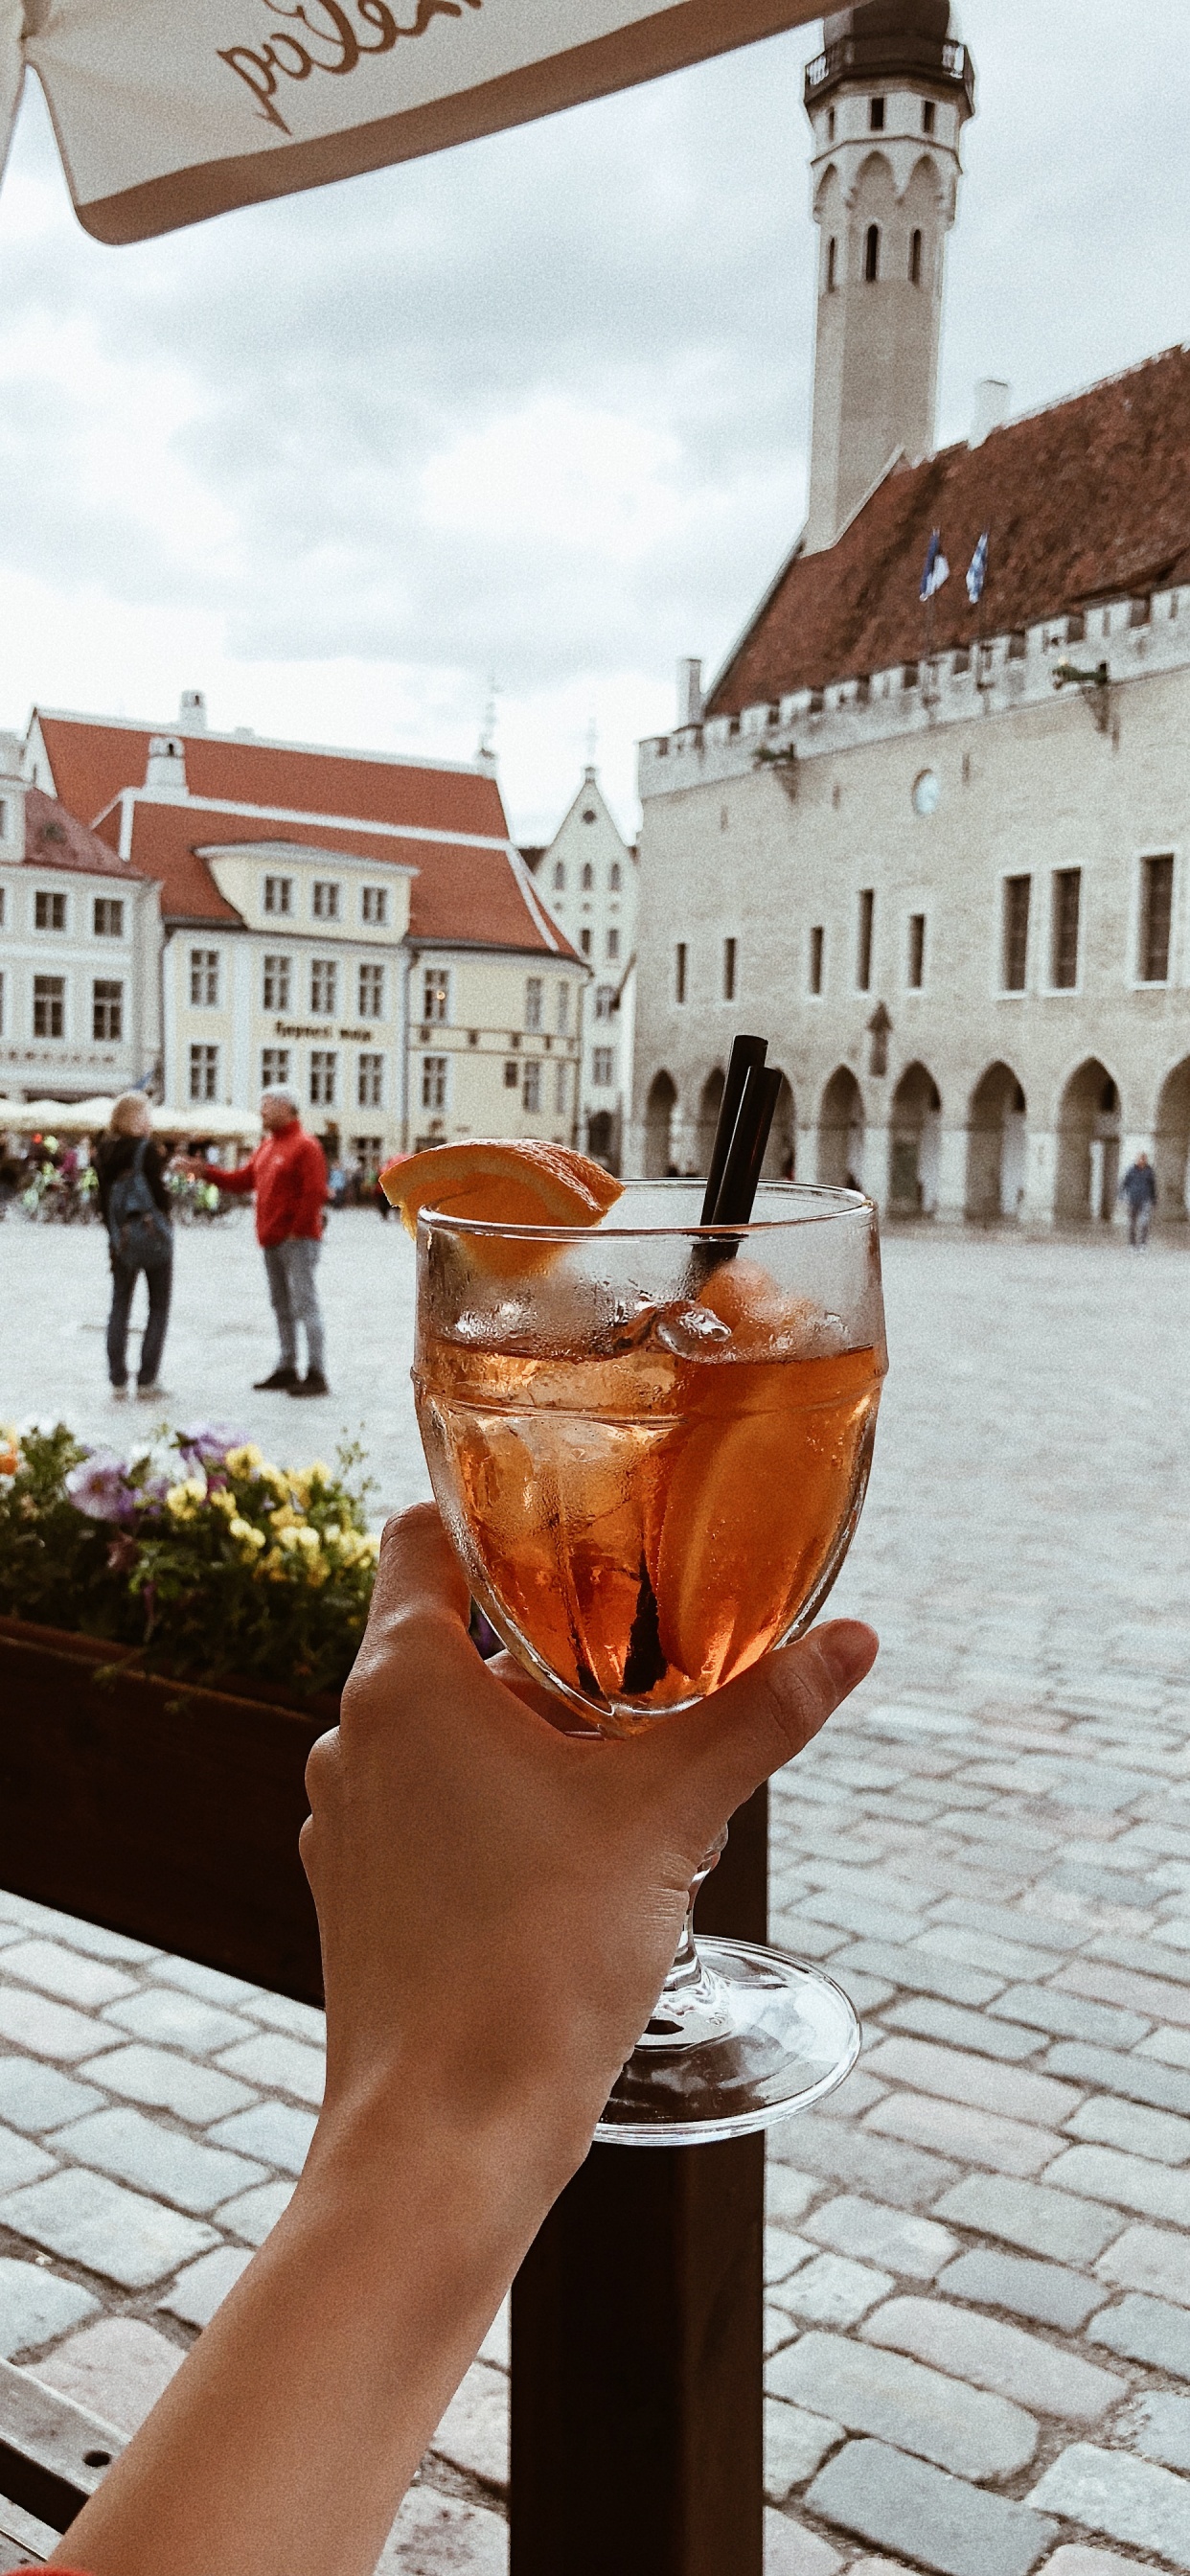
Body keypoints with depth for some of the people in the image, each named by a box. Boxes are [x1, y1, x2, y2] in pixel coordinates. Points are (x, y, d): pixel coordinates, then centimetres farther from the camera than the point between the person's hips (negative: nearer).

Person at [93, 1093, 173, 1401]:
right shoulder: (147, 1148, -11)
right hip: (153, 1234, -5)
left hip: (121, 1237, 5)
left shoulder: (104, 1151, 6)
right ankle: (147, 1381, 0)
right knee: (159, 1307, 4)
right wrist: (167, 1215, 6)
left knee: (120, 1307, 10)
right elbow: (158, 1191, -14)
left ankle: (118, 1381, 9)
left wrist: (114, 1234, 15)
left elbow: (104, 1198, 8)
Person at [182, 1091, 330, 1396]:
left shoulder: (305, 1145, -10)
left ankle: (316, 1374, -9)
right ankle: (287, 1368, 21)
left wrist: (298, 1231, -17)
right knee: (282, 1306, 13)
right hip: (272, 1242, 9)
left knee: (304, 1304, -9)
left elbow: (315, 1193, -17)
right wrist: (205, 1173, 10)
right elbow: (244, 1179, 18)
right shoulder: (267, 1145, 18)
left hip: (297, 1241, -9)